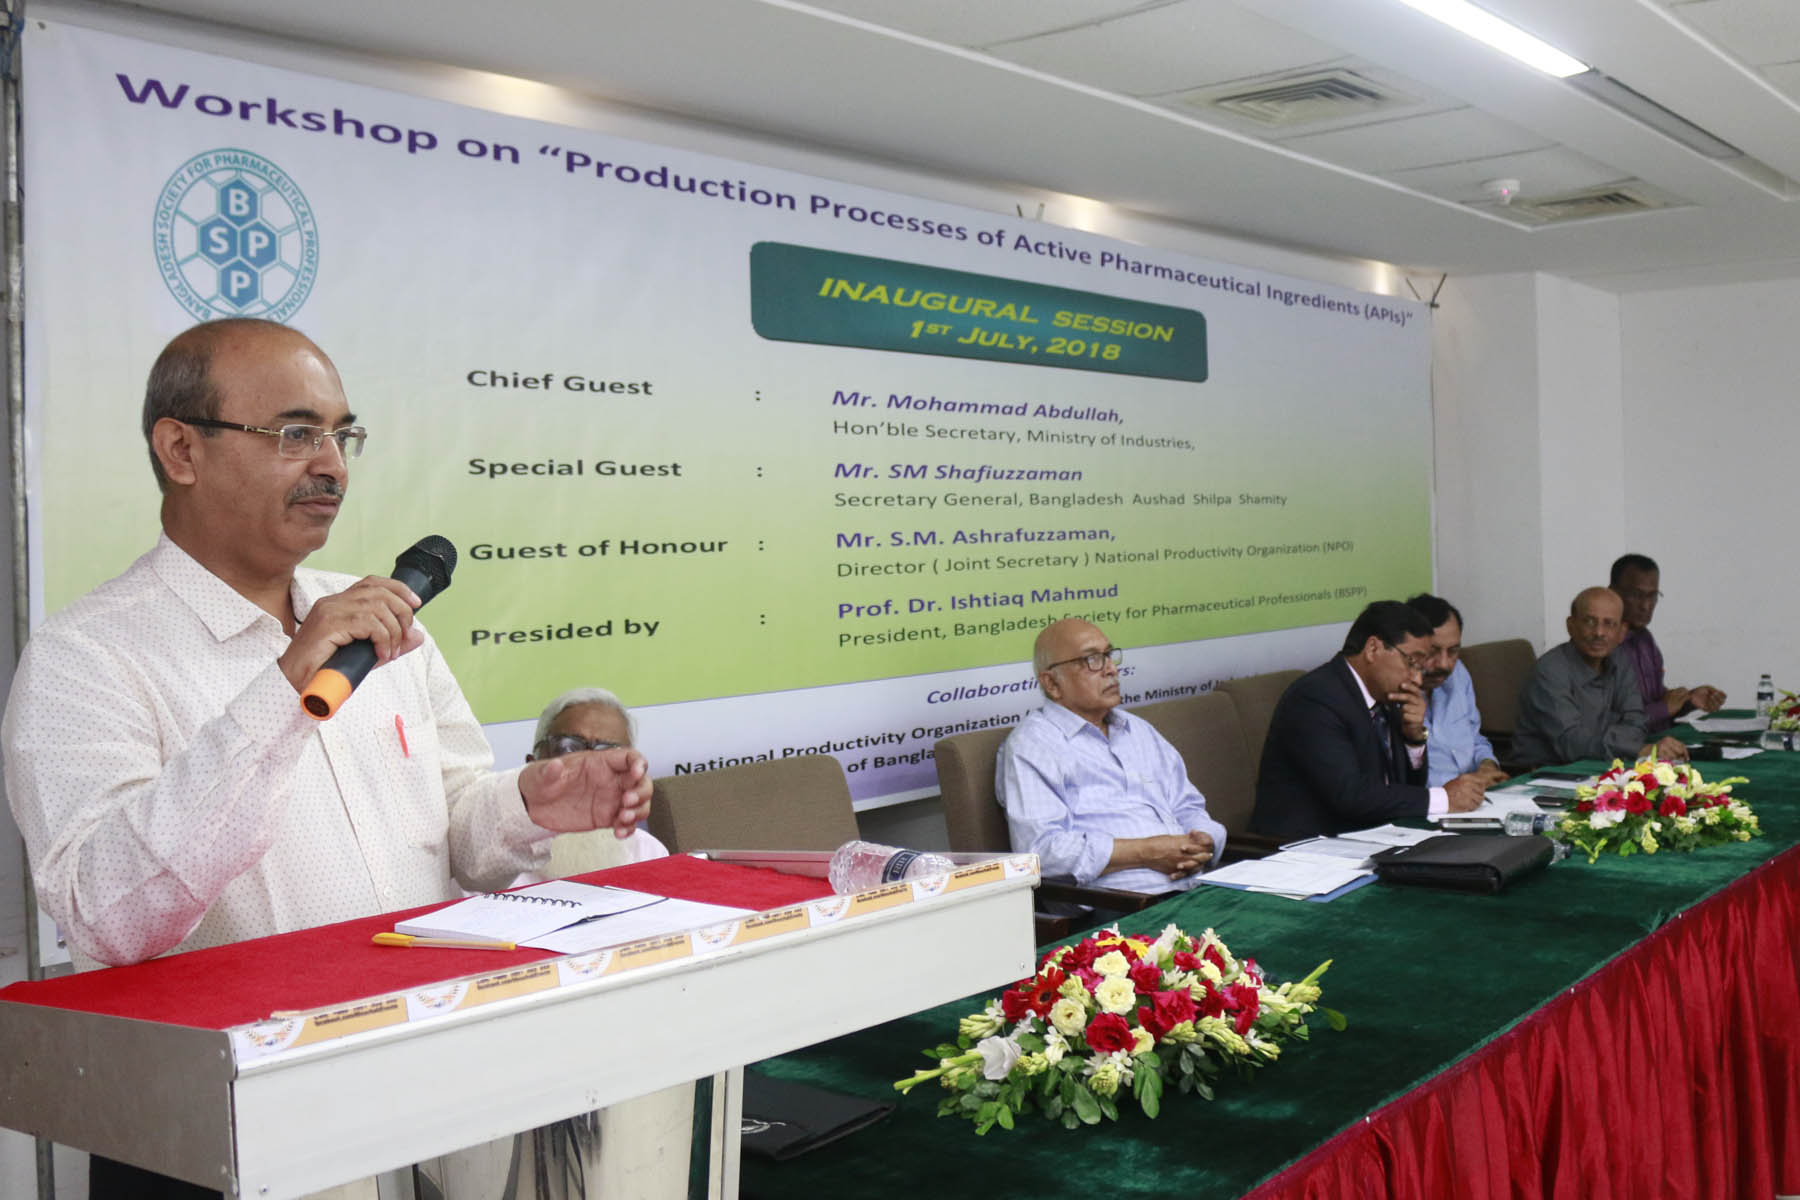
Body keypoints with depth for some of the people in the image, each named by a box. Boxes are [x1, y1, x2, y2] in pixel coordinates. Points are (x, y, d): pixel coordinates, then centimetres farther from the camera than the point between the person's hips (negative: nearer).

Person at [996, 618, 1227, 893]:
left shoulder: (1139, 730, 27)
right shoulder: (1031, 744, -1)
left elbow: (1188, 807, 28)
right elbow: (1041, 848, -14)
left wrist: (1202, 842, 2)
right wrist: (1147, 853, -14)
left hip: (1192, 891, 8)